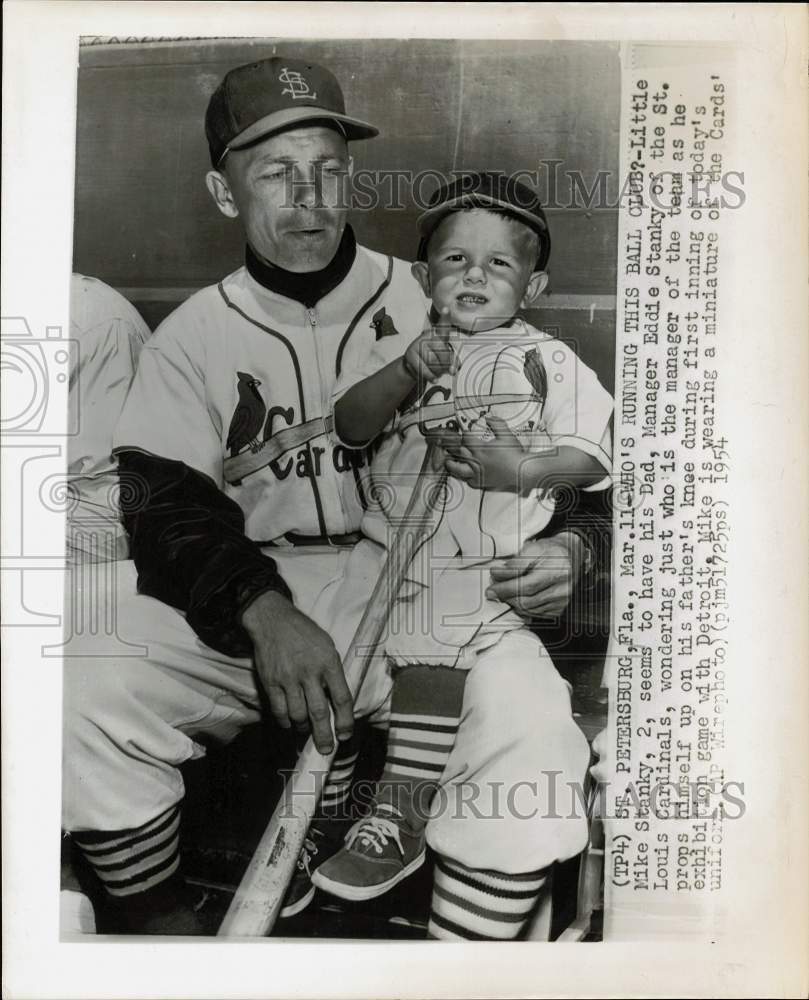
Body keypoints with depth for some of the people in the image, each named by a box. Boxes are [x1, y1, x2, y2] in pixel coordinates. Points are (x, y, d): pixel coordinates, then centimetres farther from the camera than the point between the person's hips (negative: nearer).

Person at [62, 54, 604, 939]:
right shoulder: (193, 336, 6)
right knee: (87, 685, -20)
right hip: (249, 597, 2)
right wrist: (265, 612, -25)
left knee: (528, 717, -27)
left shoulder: (426, 306, 3)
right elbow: (166, 508, -6)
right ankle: (156, 918, 6)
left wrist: (568, 543, -15)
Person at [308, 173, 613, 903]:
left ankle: (401, 817, -7)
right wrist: (407, 372, -15)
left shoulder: (547, 361, 9)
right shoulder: (400, 349, 18)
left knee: (431, 650, -24)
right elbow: (350, 424, 2)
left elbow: (592, 456, 2)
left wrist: (521, 469, -16)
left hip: (484, 564, -4)